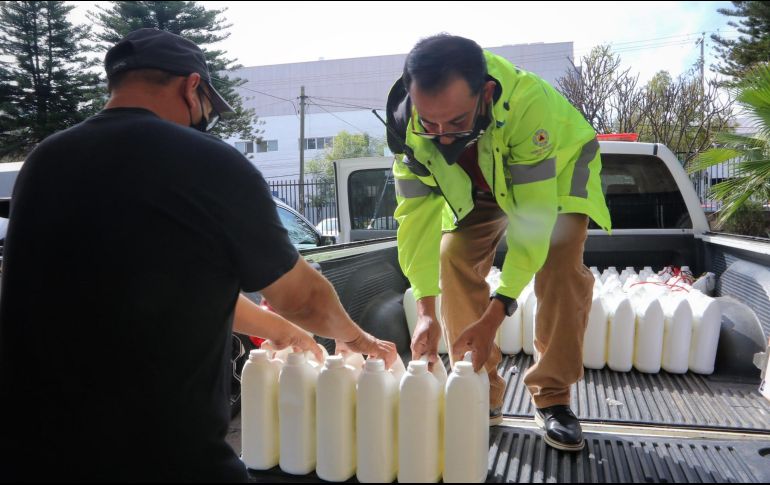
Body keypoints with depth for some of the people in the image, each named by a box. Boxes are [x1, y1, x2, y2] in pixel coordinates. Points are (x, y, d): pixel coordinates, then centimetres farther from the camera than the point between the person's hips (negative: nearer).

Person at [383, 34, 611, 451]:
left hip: (554, 171, -3)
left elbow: (534, 215, -42)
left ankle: (552, 398, -5)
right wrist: (425, 308, -34)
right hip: (476, 184, 3)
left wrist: (495, 315, -46)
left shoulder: (530, 104, -44)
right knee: (455, 260, -14)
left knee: (560, 265, -23)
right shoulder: (405, 121, -31)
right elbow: (415, 212, -27)